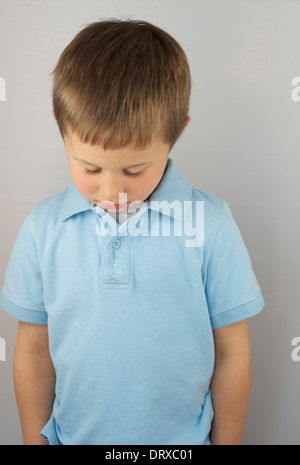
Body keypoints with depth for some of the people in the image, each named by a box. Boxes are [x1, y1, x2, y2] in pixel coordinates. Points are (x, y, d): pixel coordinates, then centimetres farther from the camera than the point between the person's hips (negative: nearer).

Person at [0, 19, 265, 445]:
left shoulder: (210, 223, -17)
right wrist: (35, 439, 4)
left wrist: (226, 441, -1)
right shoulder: (43, 227, -12)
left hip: (182, 436, -1)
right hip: (73, 434, 2)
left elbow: (231, 354, -8)